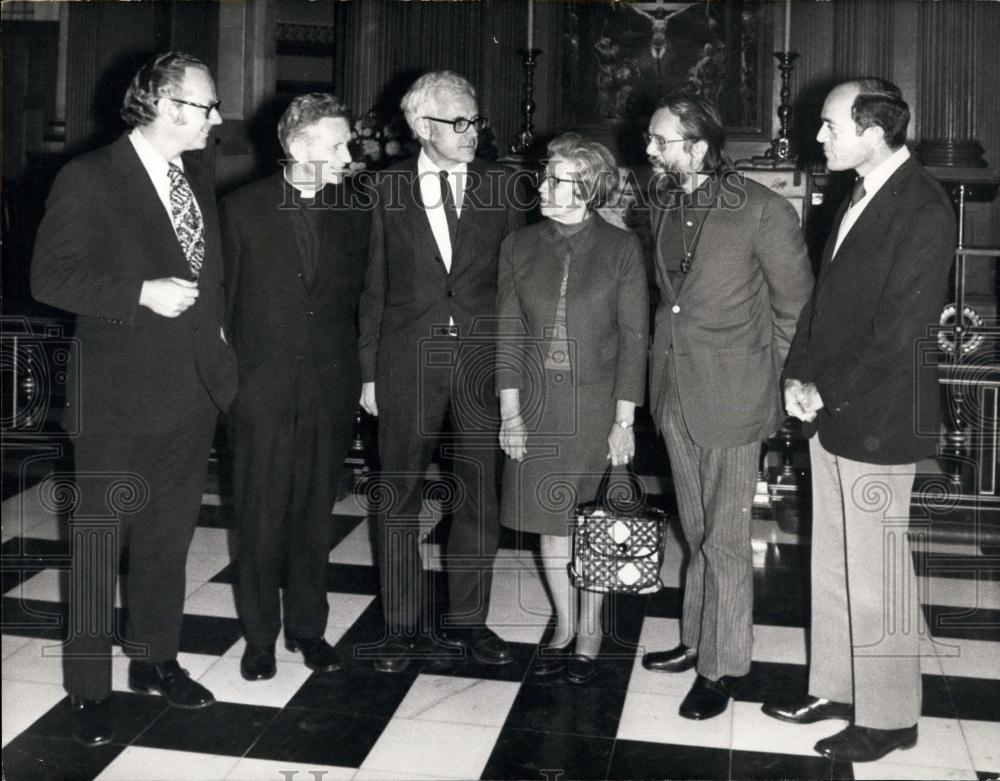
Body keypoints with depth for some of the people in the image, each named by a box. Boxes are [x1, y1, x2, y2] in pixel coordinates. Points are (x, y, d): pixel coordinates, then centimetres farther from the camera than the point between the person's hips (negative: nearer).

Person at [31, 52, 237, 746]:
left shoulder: (198, 181, 12)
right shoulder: (89, 179, -9)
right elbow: (52, 277, -13)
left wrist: (216, 335, 7)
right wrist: (141, 294, -21)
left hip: (194, 391, 6)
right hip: (119, 399, -6)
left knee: (170, 538, 16)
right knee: (101, 539, 3)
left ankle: (156, 660, 31)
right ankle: (90, 688, 16)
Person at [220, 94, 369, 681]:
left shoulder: (354, 212, 4)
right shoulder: (244, 209, -2)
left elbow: (362, 297, 8)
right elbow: (224, 299, 2)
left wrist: (357, 373, 1)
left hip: (332, 389, 2)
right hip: (263, 389, -2)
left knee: (315, 515, 11)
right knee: (262, 517, 5)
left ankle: (308, 627, 26)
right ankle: (260, 635, 21)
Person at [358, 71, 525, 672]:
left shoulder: (500, 188, 3)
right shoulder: (392, 190, 3)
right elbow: (375, 286, 5)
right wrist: (370, 370, 2)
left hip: (483, 358, 1)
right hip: (408, 359, 0)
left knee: (479, 497, 8)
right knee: (400, 497, 6)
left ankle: (469, 620, 25)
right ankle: (407, 626, 20)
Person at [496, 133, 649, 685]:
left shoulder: (621, 249, -5)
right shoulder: (519, 246, 3)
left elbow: (633, 337, -5)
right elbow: (508, 333, 3)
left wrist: (624, 421, -8)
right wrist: (510, 412, -2)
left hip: (598, 406, -2)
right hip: (538, 407, 3)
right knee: (550, 522, 10)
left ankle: (590, 630, 26)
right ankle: (564, 625, 29)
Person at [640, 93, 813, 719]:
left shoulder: (762, 210, -15)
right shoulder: (665, 206, 6)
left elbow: (796, 305, -6)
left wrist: (766, 379, -1)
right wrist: (672, 360, 13)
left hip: (730, 399, -6)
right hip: (675, 395, 6)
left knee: (725, 541, 4)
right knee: (698, 532, 19)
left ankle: (725, 666, 20)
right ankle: (697, 640, 34)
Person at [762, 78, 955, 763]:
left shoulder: (924, 210, -16)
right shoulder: (859, 198, 10)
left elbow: (902, 331, -20)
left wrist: (826, 391, -13)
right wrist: (800, 375, 3)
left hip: (878, 422, -8)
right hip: (833, 415, 8)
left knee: (876, 578, 4)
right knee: (832, 568, 17)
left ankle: (888, 718, 20)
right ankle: (834, 688, 33)